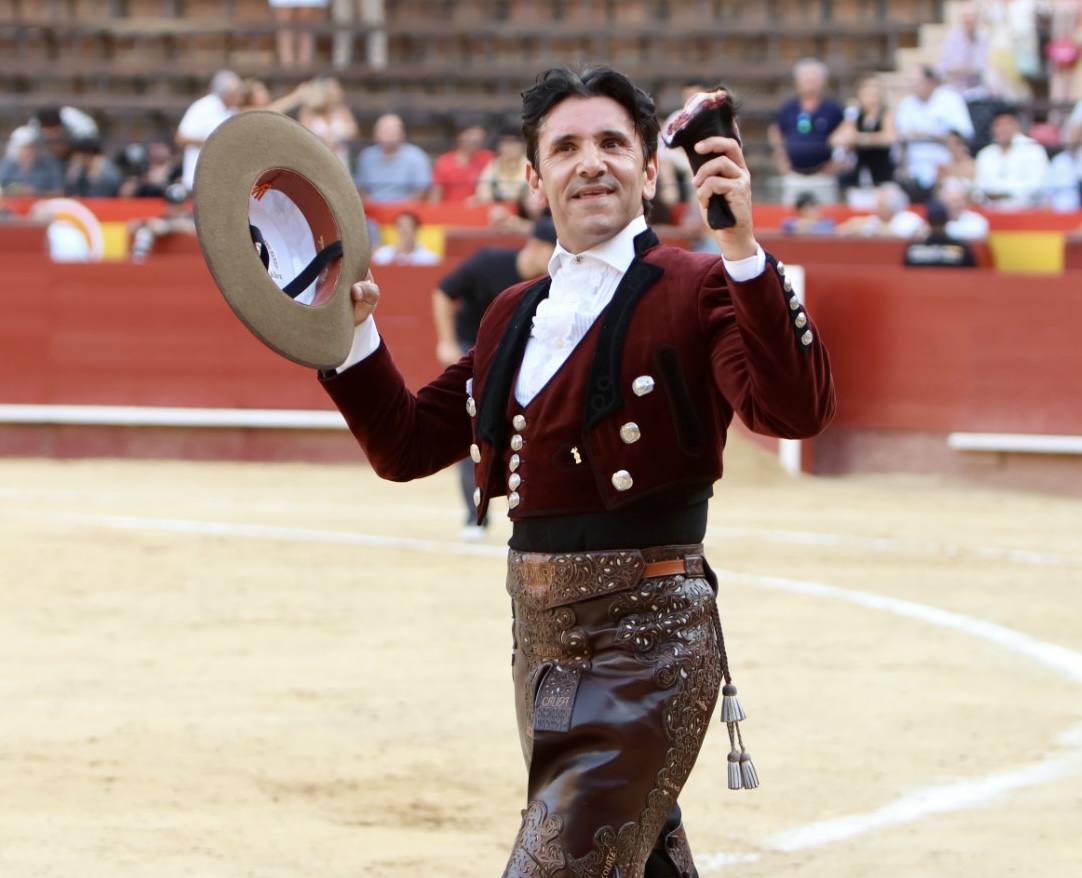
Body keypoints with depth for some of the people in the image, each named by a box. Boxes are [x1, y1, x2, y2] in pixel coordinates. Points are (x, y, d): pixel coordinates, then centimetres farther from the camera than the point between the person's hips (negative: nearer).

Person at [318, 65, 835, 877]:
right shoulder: (516, 317, 14)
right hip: (542, 633, 8)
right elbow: (407, 445, 17)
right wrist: (352, 327, 4)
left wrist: (742, 250, -33)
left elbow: (795, 409, -25)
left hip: (650, 639, -8)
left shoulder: (695, 291, -8)